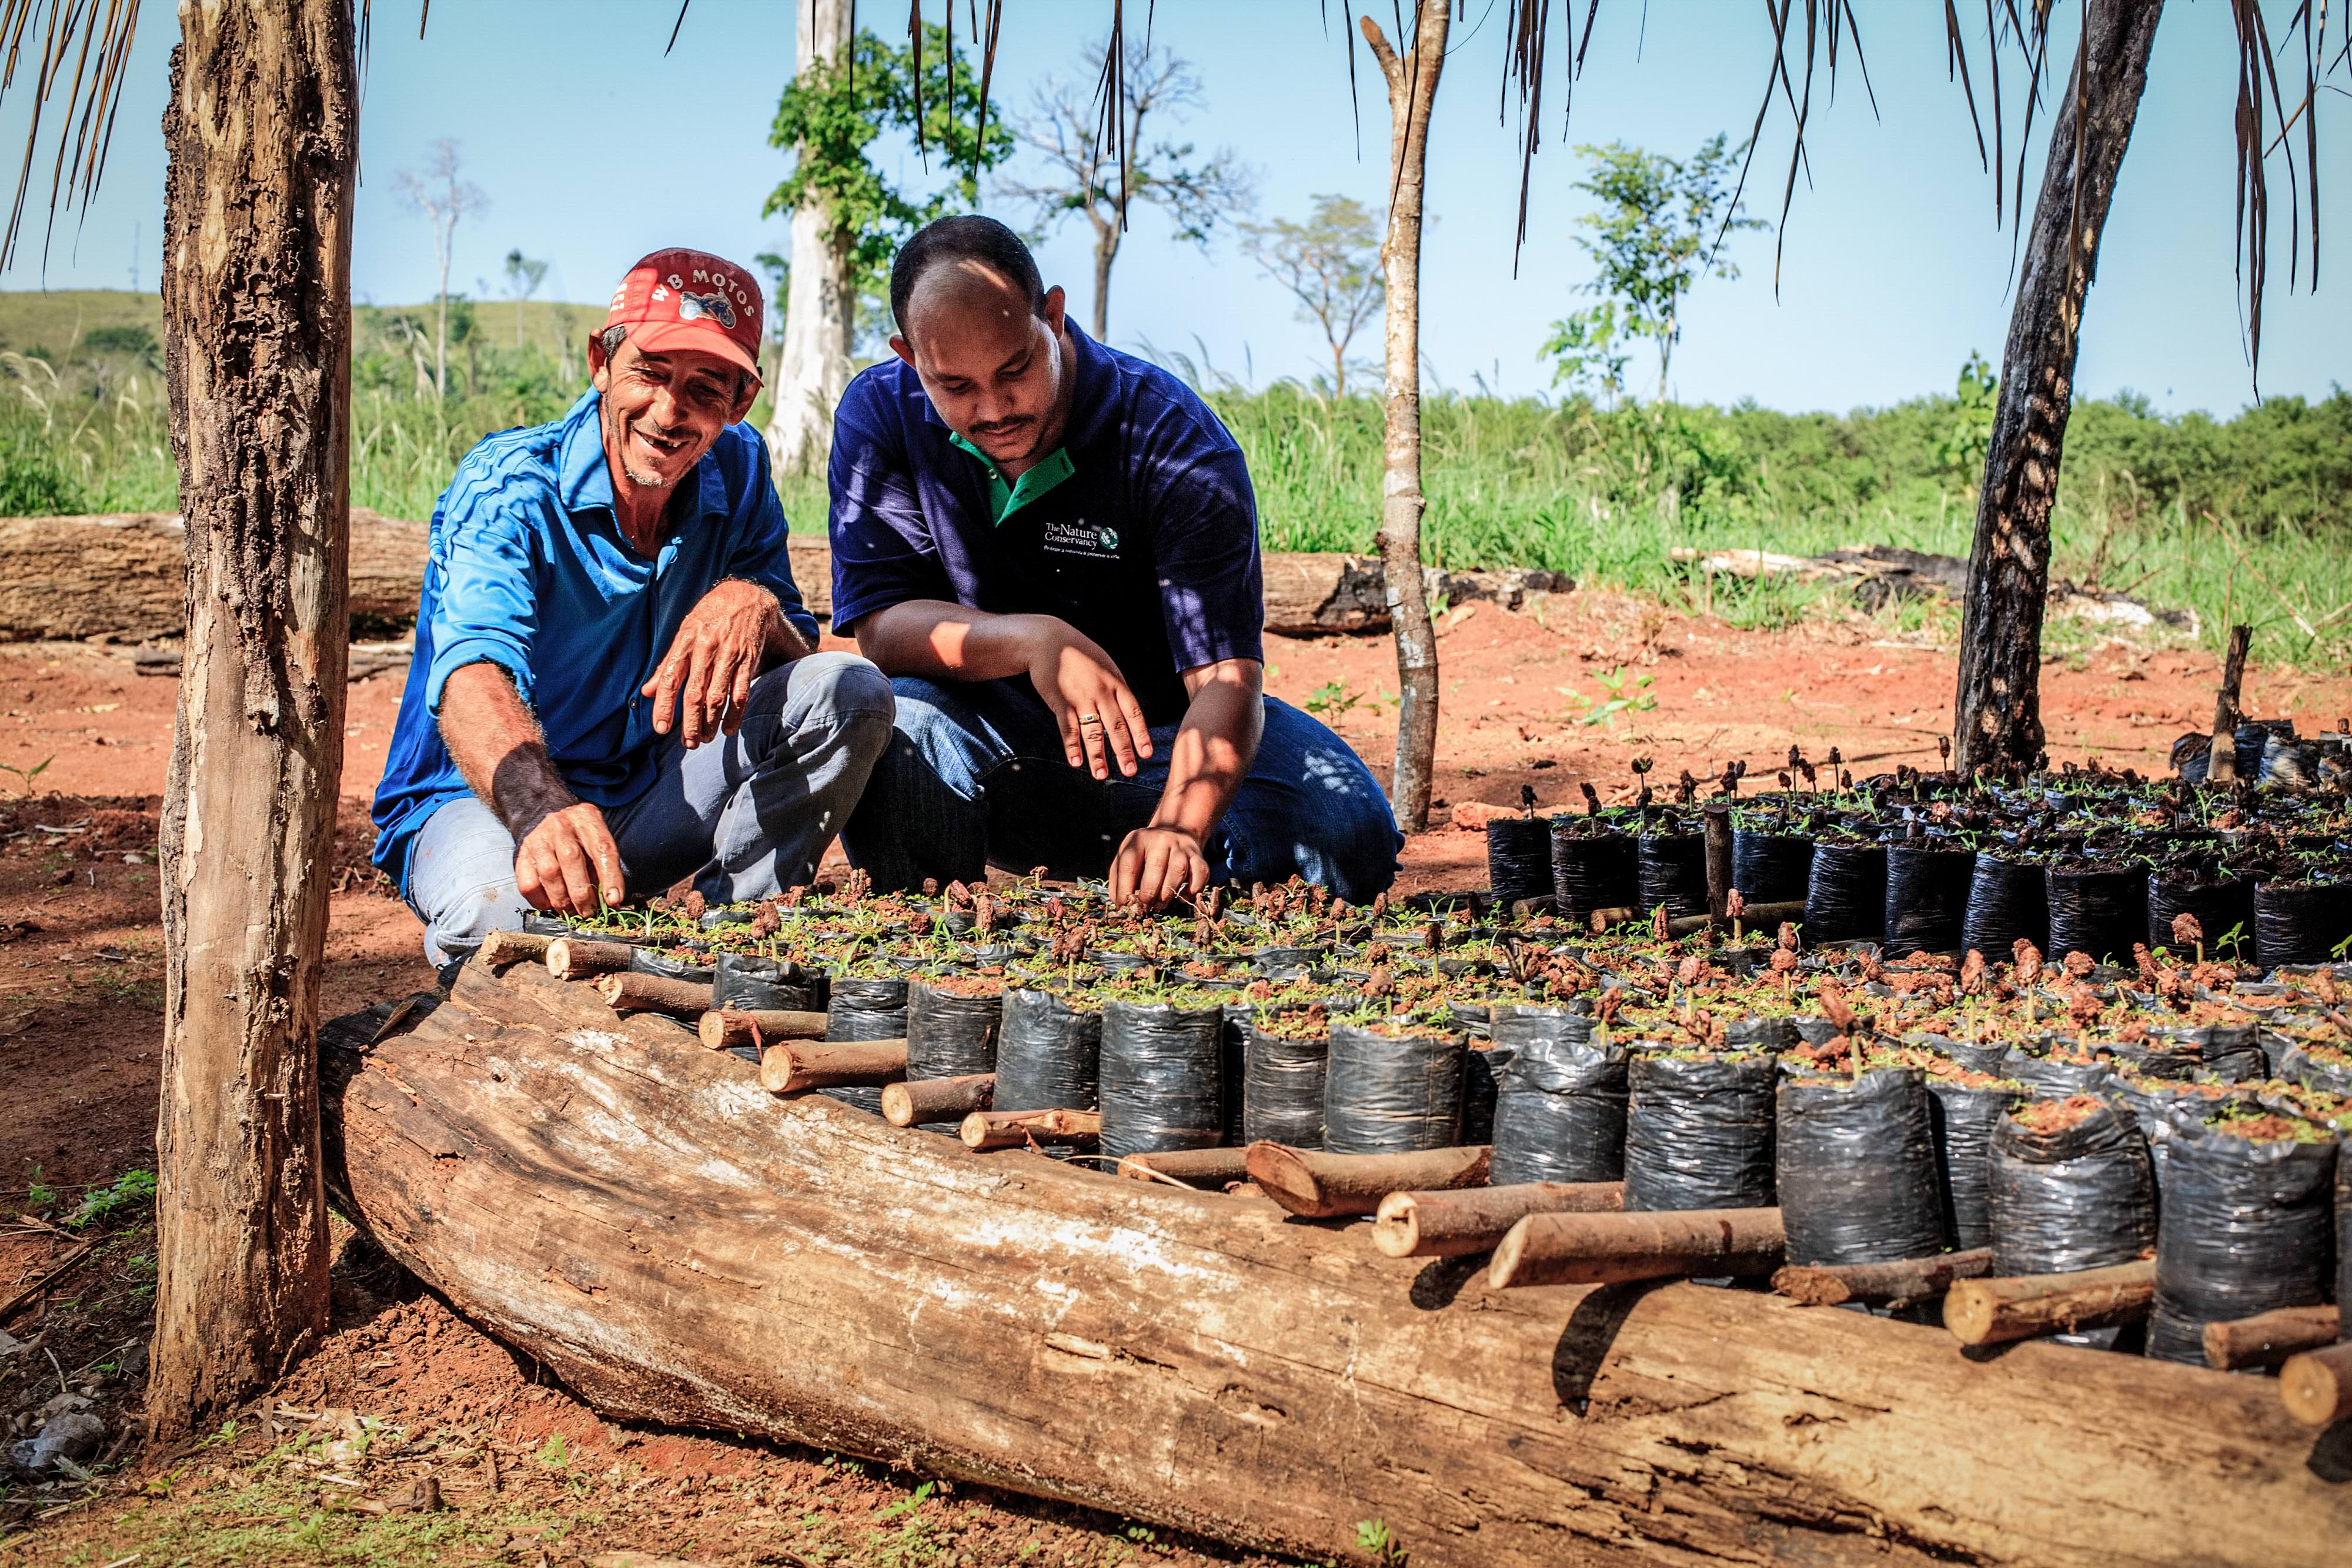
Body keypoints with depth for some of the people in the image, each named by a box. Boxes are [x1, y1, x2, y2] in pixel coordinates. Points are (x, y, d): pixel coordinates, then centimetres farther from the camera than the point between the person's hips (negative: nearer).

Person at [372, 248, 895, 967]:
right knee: (505, 901, -41)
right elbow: (473, 674, -37)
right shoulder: (509, 485, -19)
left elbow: (801, 660, -2)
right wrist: (542, 810, -60)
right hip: (477, 799, -5)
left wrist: (755, 604, -29)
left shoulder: (737, 471, -2)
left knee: (850, 690, -15)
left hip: (651, 801, 5)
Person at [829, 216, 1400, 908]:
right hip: (989, 745, 1)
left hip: (1158, 733, -1)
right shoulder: (879, 416, -11)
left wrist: (1177, 829, -47)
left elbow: (1226, 680, -27)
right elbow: (881, 625, -18)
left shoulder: (1177, 443, -20)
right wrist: (1033, 640, -39)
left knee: (1352, 831, -26)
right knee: (886, 738, -34)